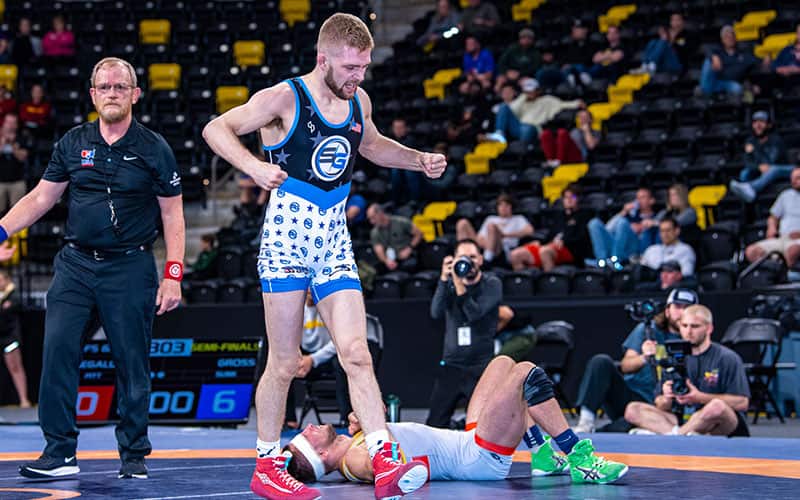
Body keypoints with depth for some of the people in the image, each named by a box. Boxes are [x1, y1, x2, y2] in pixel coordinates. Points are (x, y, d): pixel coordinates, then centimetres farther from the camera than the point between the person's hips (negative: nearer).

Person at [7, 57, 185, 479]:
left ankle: (134, 455, 13)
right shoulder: (72, 144, 8)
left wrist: (173, 276, -7)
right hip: (75, 265, 3)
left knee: (132, 364, 1)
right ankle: (59, 453, -1)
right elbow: (41, 198, 13)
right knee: (57, 352, -8)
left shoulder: (153, 148, 0)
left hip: (130, 269, -2)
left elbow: (172, 214, 1)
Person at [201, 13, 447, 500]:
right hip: (286, 235, -5)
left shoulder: (359, 102, 9)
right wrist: (255, 166, -28)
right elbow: (216, 129, -11)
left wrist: (419, 160, 16)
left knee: (357, 353, -6)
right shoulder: (285, 99, -9)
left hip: (334, 241, 5)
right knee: (285, 363, -1)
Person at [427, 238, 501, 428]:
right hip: (451, 364, 3)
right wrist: (444, 279, -21)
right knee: (435, 424, -1)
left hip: (481, 365, -3)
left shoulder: (492, 284, 0)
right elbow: (436, 313, -10)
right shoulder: (449, 284, 8)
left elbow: (475, 313, -15)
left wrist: (459, 283, -21)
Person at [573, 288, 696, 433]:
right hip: (626, 393, 3)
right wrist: (644, 358, -22)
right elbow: (625, 366, -1)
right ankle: (586, 422, -28)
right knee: (601, 361, -25)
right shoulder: (647, 330, 10)